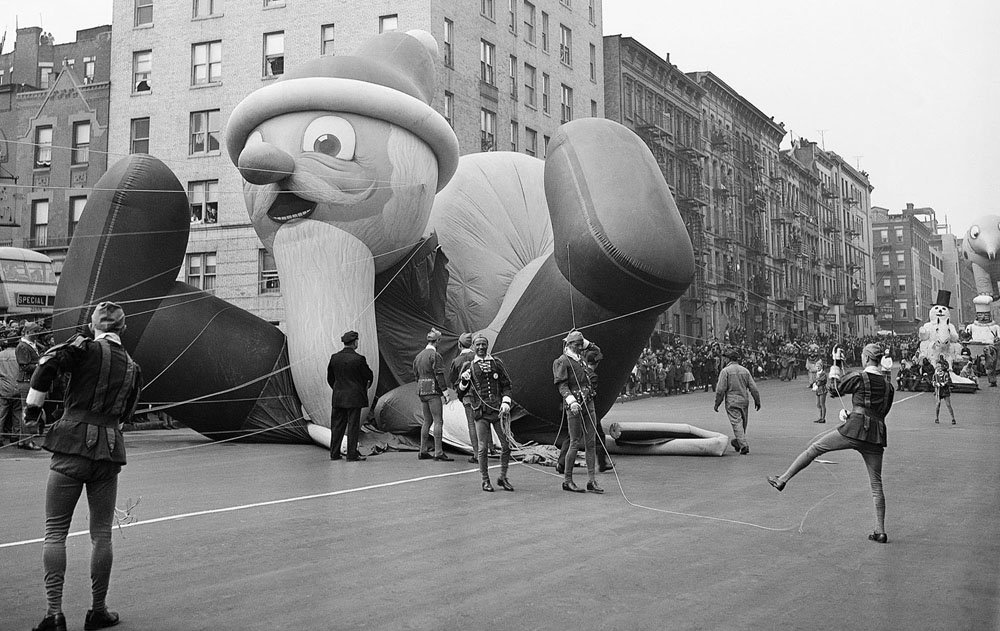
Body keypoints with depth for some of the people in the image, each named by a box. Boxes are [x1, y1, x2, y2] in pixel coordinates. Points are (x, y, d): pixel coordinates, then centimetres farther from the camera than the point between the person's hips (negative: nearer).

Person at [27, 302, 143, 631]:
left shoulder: (87, 348, -1)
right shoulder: (132, 367, 12)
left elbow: (48, 364, -15)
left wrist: (32, 405, -3)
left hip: (73, 444, -3)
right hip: (109, 449, 4)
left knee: (55, 531, 3)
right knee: (101, 533, 11)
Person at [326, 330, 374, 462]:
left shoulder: (334, 357, 2)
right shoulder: (359, 359, -13)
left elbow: (330, 378, 11)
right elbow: (369, 376, -3)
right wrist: (364, 388, 16)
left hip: (338, 397, 5)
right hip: (354, 397, -5)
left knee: (337, 425, 12)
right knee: (353, 425, 1)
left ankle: (334, 453, 16)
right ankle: (352, 454, 2)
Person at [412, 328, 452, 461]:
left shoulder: (418, 355, 15)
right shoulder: (435, 355, -10)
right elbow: (439, 374, -16)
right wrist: (445, 389, -14)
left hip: (421, 391, 8)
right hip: (433, 390, -8)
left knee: (427, 421, 14)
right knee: (438, 421, -7)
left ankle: (423, 451, 14)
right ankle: (438, 452, -11)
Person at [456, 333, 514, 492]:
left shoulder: (496, 363, 9)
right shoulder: (469, 366, 7)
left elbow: (506, 385, 11)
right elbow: (460, 392, 9)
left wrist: (506, 402, -4)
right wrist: (464, 381, -11)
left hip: (498, 410, 1)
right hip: (481, 412, -1)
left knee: (506, 444, 0)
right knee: (483, 447, 0)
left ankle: (503, 478, 15)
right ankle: (485, 480, 13)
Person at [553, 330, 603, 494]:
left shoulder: (581, 361, 20)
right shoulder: (562, 362, -4)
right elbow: (562, 385, -14)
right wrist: (571, 400, -25)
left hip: (589, 405, 7)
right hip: (574, 407, -7)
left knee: (590, 443, 3)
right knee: (575, 443, -4)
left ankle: (592, 481, 5)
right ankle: (567, 481, 5)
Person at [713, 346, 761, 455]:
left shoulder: (725, 371, -10)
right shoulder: (745, 370, 5)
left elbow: (720, 390, -11)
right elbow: (753, 388, 6)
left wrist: (717, 403, -3)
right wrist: (757, 401, 14)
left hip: (732, 402, -5)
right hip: (744, 401, 5)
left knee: (737, 423, -5)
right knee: (743, 423, 18)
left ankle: (744, 445, -14)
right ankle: (737, 442, 32)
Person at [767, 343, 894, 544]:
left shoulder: (858, 377, -3)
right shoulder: (888, 385, 13)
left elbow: (835, 391, 10)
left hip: (854, 429, -5)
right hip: (876, 435, 5)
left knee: (814, 448, 10)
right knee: (876, 484, 8)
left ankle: (782, 480, 12)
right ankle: (880, 531, 9)